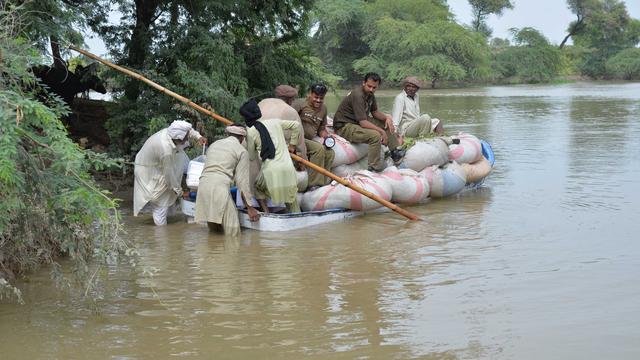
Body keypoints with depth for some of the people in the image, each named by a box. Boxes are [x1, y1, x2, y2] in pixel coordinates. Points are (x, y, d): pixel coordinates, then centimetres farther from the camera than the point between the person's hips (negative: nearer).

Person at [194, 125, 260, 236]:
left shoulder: (214, 144, 24)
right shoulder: (242, 151, 7)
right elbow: (242, 181, 3)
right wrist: (249, 207, 8)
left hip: (203, 184, 6)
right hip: (220, 186, -6)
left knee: (214, 229, 13)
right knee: (232, 230, -4)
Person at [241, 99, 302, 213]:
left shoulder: (251, 132, -1)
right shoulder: (275, 122, 11)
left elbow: (251, 157, 8)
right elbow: (296, 125, 21)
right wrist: (292, 145, 26)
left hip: (271, 171, -3)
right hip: (288, 168, 3)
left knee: (258, 187, 24)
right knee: (291, 196, 17)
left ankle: (266, 213, 9)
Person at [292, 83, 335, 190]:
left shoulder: (323, 108, 14)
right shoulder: (300, 104, -9)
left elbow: (321, 128, 22)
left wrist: (326, 135, -1)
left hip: (310, 141, 8)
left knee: (330, 153, -11)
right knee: (319, 148, -28)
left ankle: (321, 183, -6)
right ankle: (313, 184, -25)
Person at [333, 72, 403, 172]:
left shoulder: (370, 94, 4)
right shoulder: (358, 95, -26)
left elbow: (375, 112, 18)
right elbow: (363, 123, -29)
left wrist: (387, 118, -2)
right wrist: (382, 131, -22)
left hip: (358, 122, 11)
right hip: (344, 126, -11)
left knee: (386, 123, 11)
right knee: (375, 135, -30)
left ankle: (395, 152, 13)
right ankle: (374, 168, -17)